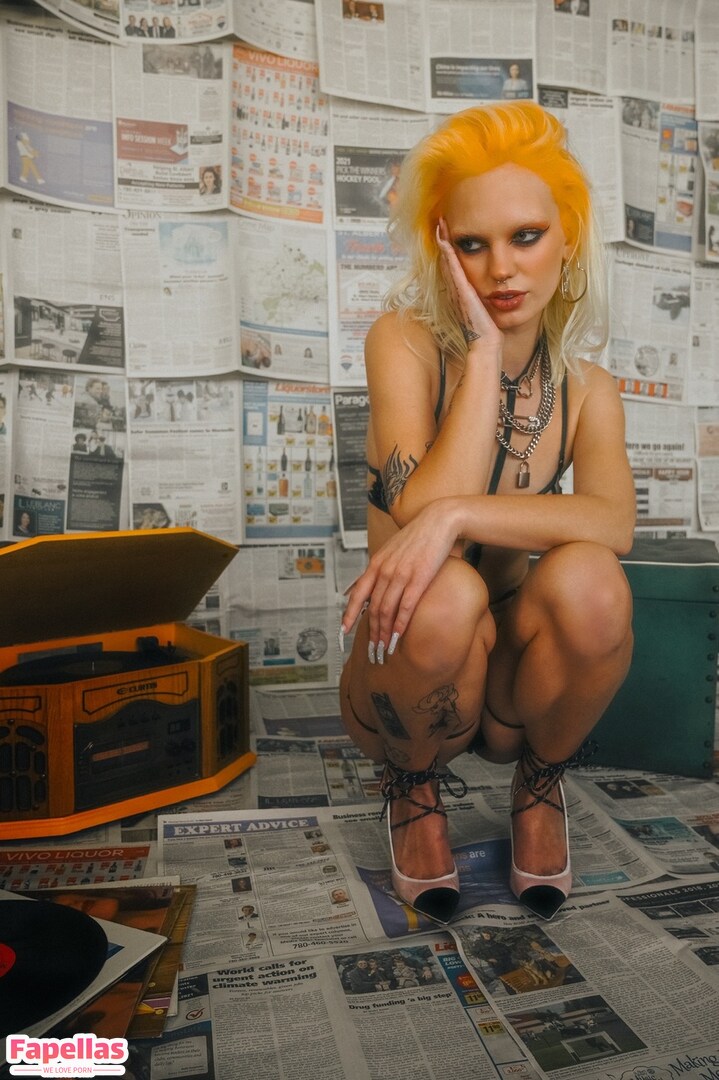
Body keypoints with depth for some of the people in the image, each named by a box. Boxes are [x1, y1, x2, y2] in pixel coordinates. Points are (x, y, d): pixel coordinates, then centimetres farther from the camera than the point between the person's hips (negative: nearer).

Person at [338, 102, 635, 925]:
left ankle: (541, 783, 3)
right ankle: (415, 786, 0)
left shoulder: (586, 391, 1)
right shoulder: (406, 342, -9)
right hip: (407, 680, -2)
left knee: (586, 580, -29)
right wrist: (484, 347, -22)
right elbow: (423, 508, -26)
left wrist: (455, 516, -35)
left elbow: (614, 522, -21)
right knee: (446, 595, -35)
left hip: (511, 686, 2)